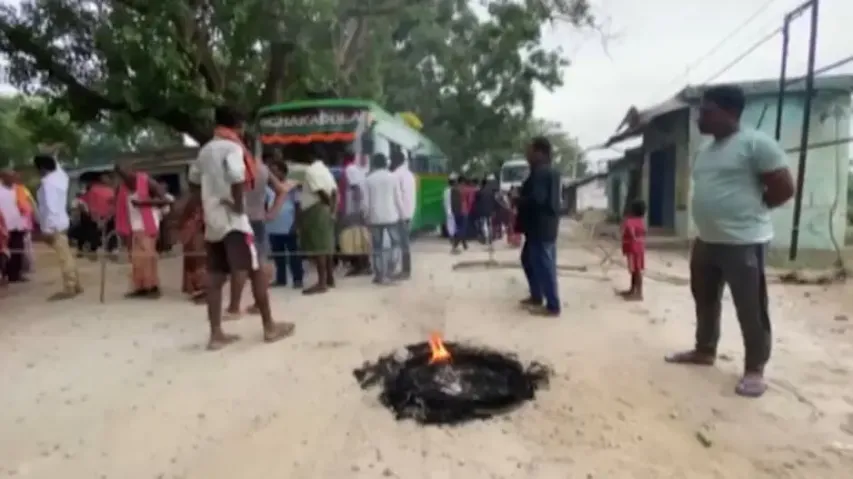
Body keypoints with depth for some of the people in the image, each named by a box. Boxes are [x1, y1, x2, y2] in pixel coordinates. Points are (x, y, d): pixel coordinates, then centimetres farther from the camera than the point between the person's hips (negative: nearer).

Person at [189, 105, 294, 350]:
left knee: (215, 277, 7)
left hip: (212, 220, 8)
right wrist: (239, 204, -16)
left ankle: (216, 334, 8)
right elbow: (237, 178, -26)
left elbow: (193, 181, 25)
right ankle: (269, 327, 6)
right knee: (256, 271, 0)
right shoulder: (233, 148, -9)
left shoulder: (205, 150, 16)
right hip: (232, 219, -8)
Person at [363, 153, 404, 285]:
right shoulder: (393, 177, -1)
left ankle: (379, 275, 8)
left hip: (375, 217, 1)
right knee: (395, 244, 10)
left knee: (377, 247, 7)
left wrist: (367, 216, 10)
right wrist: (403, 214, 5)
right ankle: (388, 272, 2)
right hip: (391, 216, -1)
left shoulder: (369, 179, 1)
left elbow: (366, 202, 0)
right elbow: (398, 199, -2)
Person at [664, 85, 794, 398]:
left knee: (750, 309, 2)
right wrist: (719, 216, 12)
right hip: (706, 241, 9)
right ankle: (704, 351, 35)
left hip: (744, 242, -8)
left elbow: (784, 188, -11)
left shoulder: (756, 143, -11)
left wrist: (750, 210, -1)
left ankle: (755, 369, 15)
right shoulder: (704, 152, 14)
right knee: (705, 301, 18)